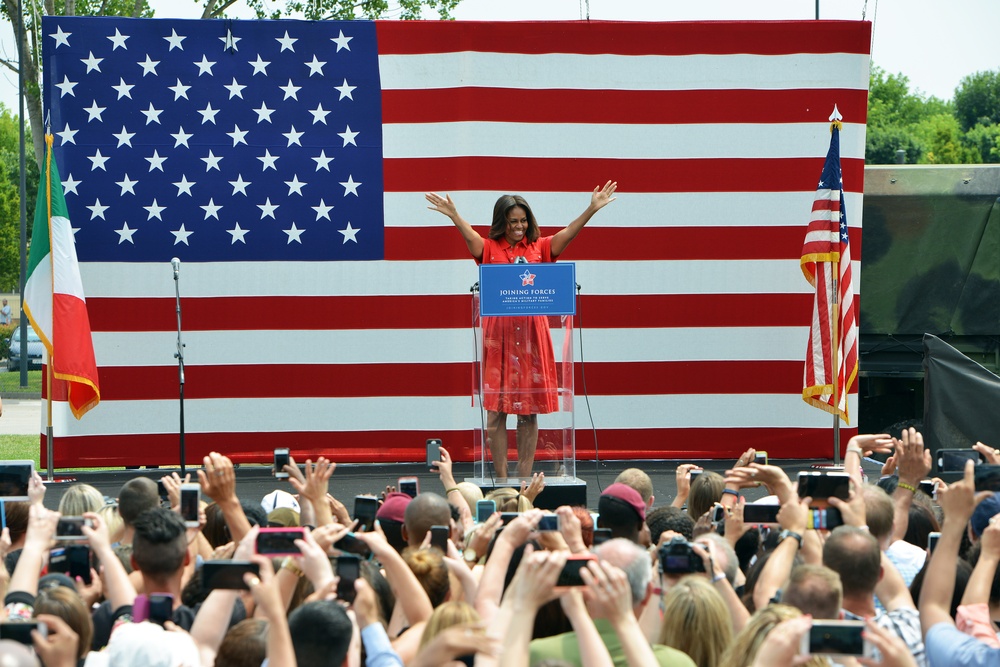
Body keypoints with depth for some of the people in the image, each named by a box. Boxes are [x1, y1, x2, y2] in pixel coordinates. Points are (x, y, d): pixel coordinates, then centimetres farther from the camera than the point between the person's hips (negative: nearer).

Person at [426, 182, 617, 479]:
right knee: (496, 409, 0)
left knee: (529, 410, 5)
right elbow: (470, 235, -15)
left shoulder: (539, 248, 8)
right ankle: (501, 478, 6)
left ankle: (525, 477, 11)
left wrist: (592, 209, -18)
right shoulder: (489, 248, 4)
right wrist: (454, 216, -35)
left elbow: (569, 232, -4)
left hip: (531, 333, 2)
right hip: (498, 334, -1)